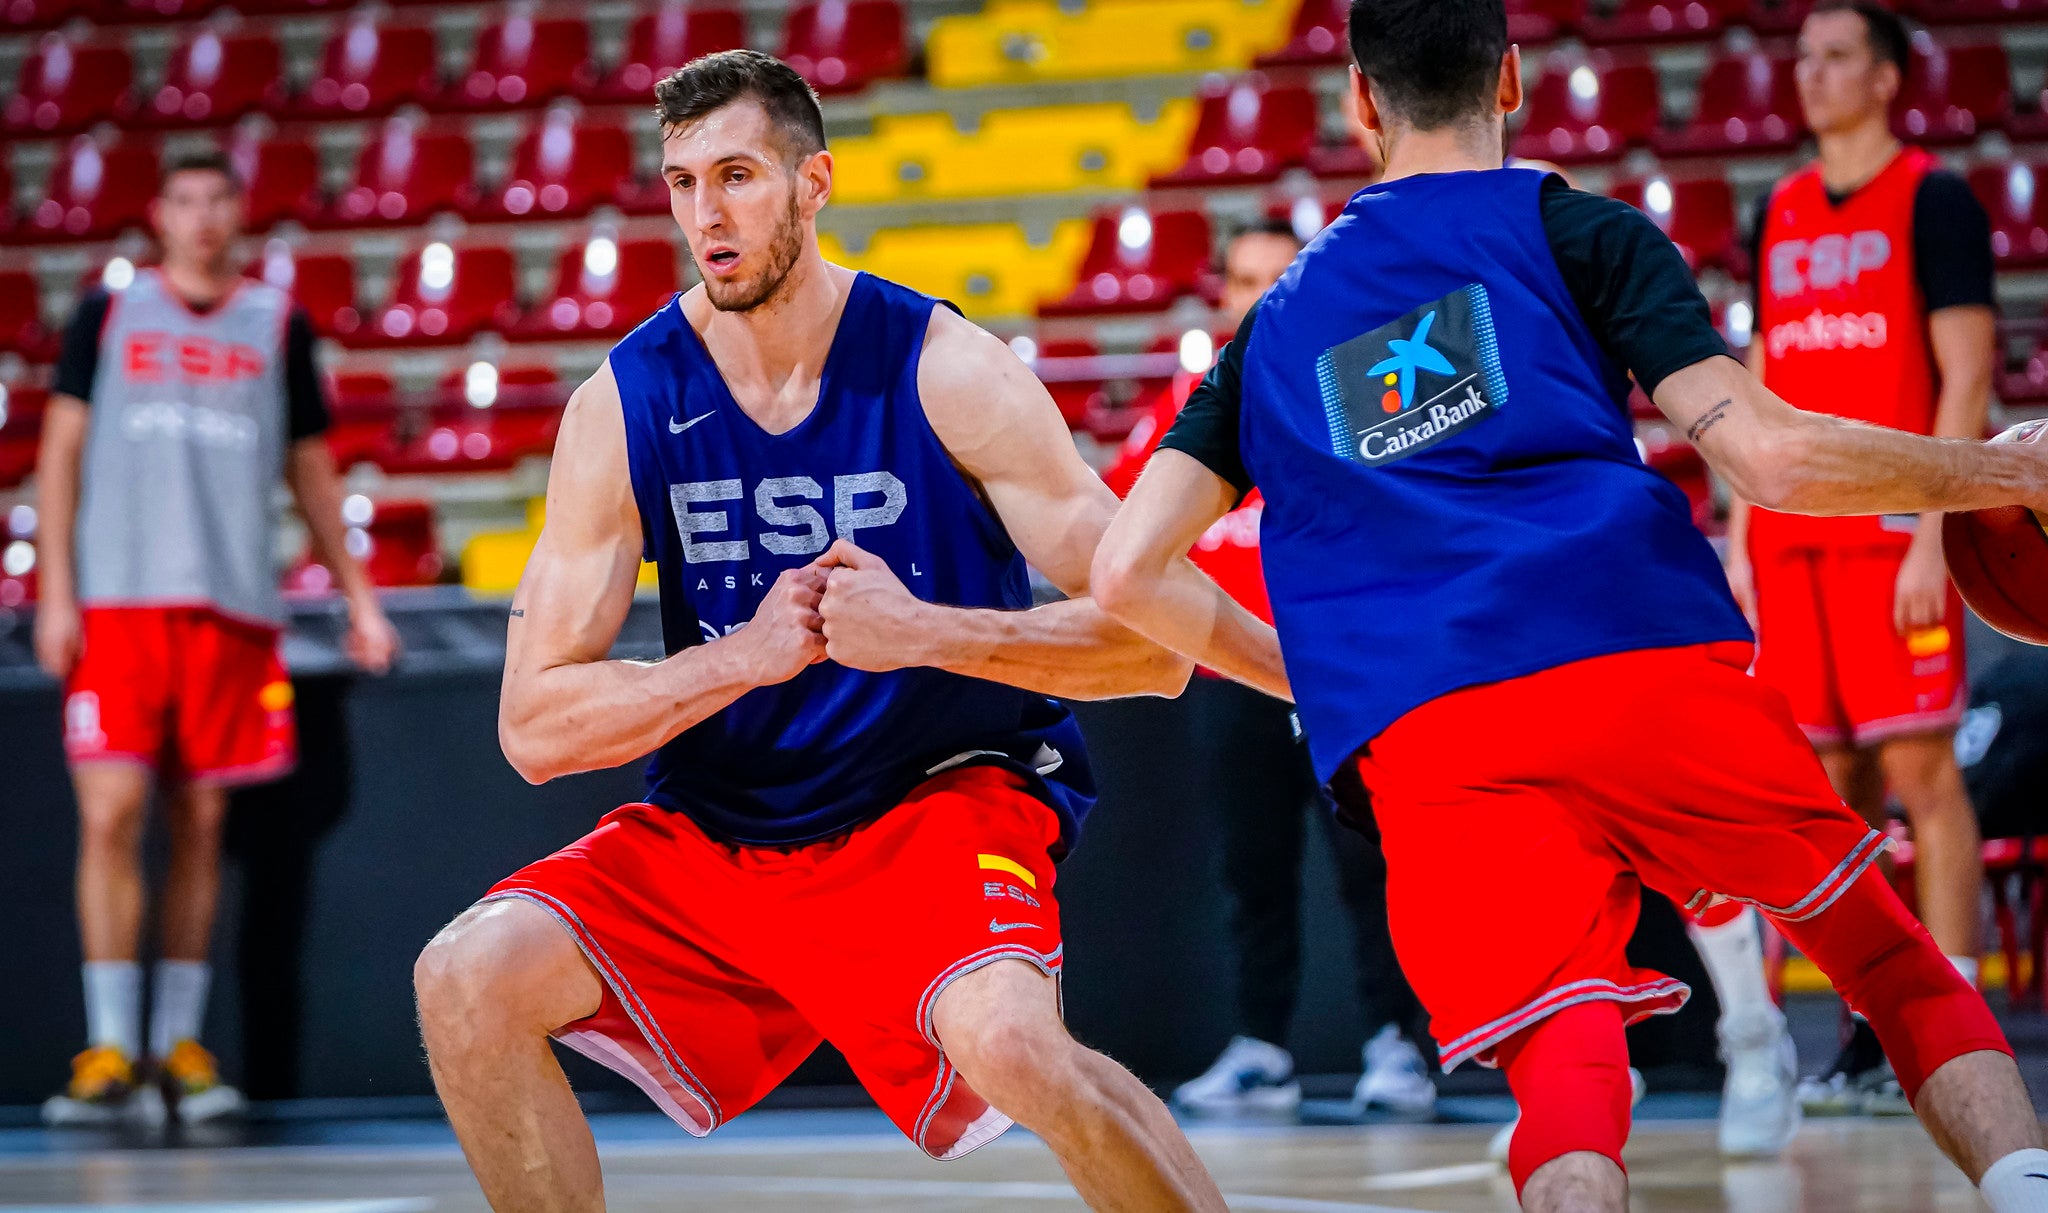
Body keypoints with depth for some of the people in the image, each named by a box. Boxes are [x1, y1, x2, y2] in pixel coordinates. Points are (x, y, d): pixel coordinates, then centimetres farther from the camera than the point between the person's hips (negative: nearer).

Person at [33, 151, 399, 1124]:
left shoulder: (278, 328, 13)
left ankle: (180, 1045, 9)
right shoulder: (106, 315, 10)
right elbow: (61, 454, 7)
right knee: (110, 815, -11)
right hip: (116, 601, -2)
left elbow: (311, 469, 18)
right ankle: (111, 1052, -8)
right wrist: (56, 592, -2)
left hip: (232, 606, 2)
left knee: (200, 825, 2)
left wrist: (358, 597, 14)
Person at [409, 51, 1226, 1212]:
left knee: (1010, 1040, -33)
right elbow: (537, 727, -9)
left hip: (943, 800, -4)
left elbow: (1155, 642, -16)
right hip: (719, 835, 4)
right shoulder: (621, 406, -6)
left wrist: (925, 632, -29)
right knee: (469, 979, -15)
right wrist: (746, 656, -25)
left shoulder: (945, 370, -13)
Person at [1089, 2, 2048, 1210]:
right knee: (1896, 964, 17)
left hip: (1426, 742, 1)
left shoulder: (1277, 323, 25)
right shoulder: (1584, 232, 15)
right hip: (1653, 665, -1)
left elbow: (1129, 573, 19)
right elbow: (1772, 456, 2)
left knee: (1566, 1077, -8)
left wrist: (1318, 676, 34)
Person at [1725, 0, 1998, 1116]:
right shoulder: (1779, 216, 17)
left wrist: (1931, 538, -15)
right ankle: (1867, 1034, 9)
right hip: (1792, 537, 6)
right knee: (1834, 789, 5)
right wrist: (1740, 539, 11)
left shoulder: (1934, 202, -2)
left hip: (1894, 533, -6)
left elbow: (1965, 379, -8)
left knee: (1921, 773, -7)